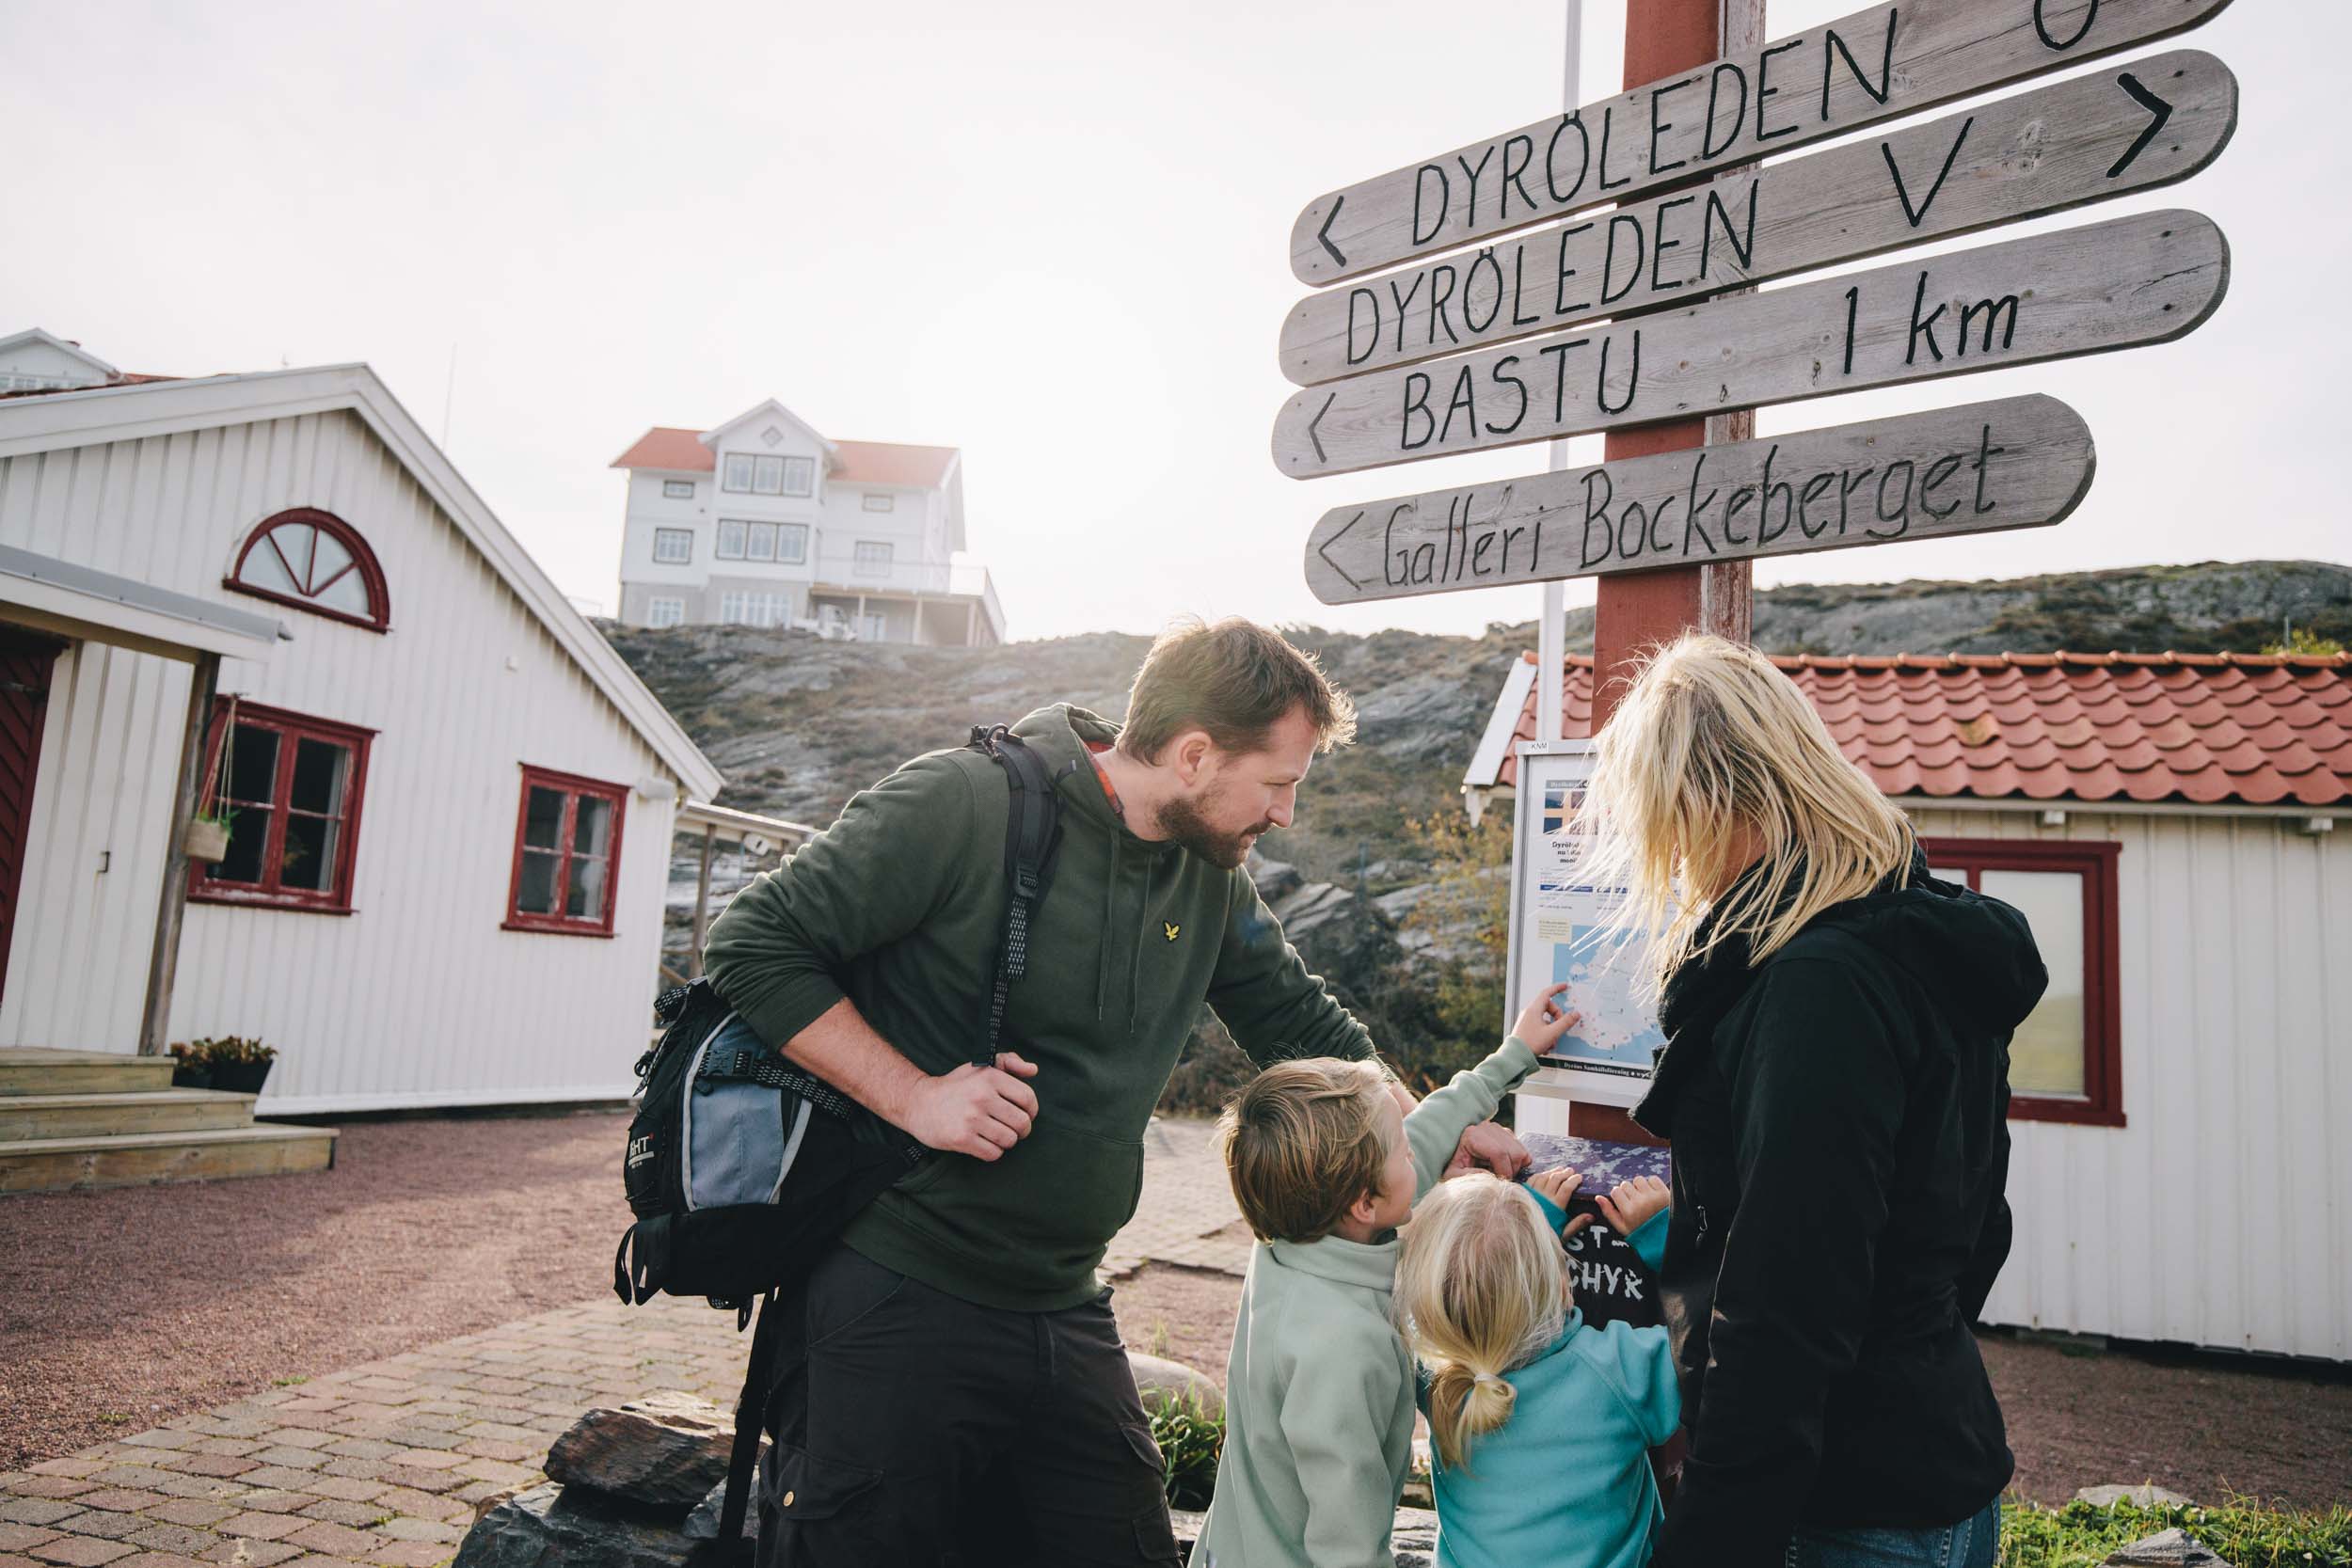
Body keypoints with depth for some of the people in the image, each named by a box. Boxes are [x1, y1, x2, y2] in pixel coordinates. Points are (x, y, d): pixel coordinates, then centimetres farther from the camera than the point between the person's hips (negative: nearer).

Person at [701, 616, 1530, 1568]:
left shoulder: (1212, 882, 4)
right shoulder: (967, 804, -16)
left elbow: (1308, 1029, 18)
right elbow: (754, 945, -14)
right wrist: (915, 1097, -20)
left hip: (1066, 1314, 6)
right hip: (895, 1301, -6)